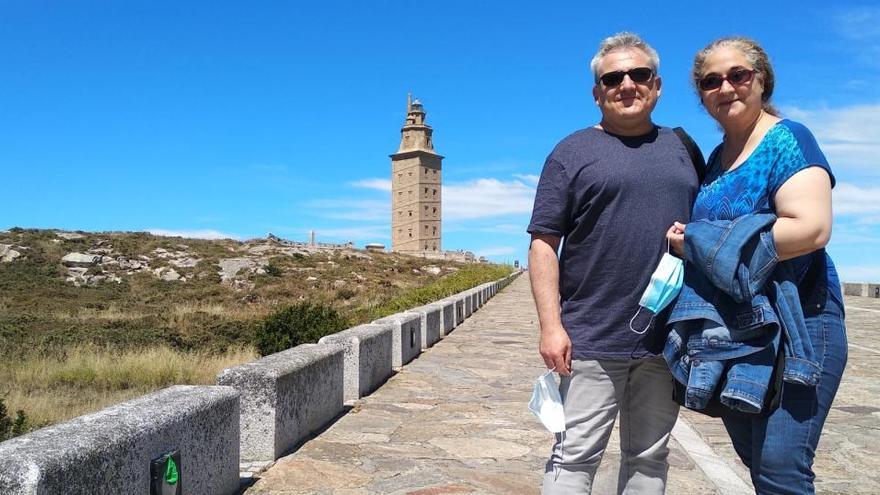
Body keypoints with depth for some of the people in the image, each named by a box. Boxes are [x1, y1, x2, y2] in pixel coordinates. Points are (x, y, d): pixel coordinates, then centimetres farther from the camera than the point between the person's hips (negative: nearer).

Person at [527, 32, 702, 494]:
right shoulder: (573, 152, 1)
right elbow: (544, 244, -5)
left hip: (669, 339, 4)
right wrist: (551, 325, -13)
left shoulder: (681, 147, 13)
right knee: (574, 457, 2)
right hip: (591, 340, -4)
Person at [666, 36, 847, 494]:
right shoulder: (716, 158, 13)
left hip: (794, 323, -7)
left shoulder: (788, 140, -8)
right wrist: (684, 239, 1)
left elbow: (811, 229, -22)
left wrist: (702, 242, -19)